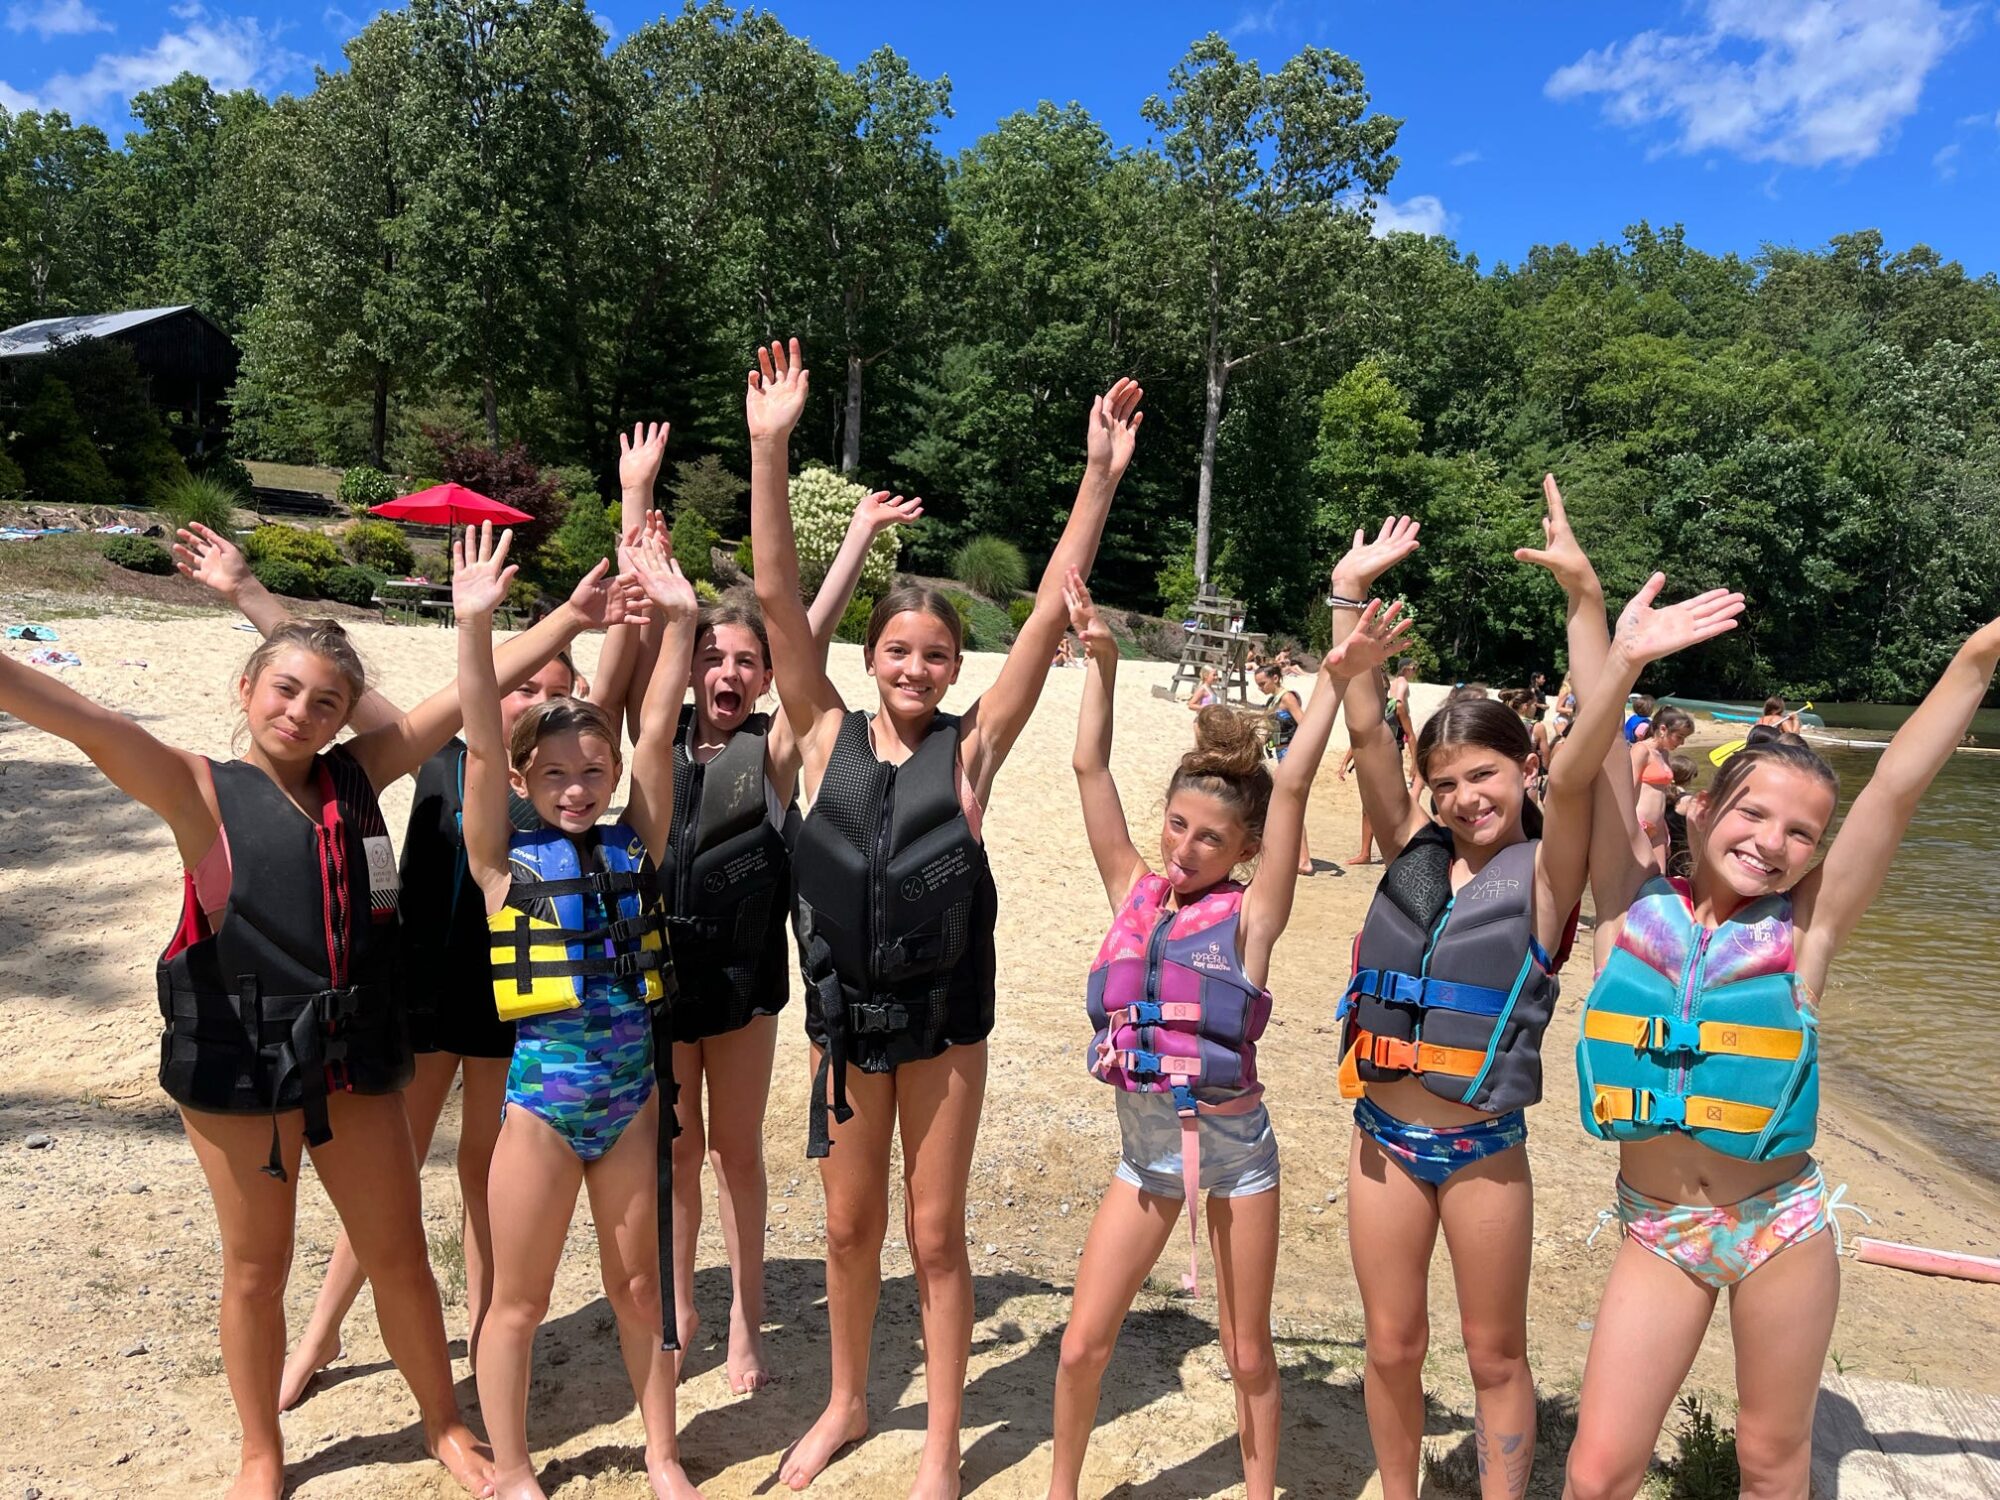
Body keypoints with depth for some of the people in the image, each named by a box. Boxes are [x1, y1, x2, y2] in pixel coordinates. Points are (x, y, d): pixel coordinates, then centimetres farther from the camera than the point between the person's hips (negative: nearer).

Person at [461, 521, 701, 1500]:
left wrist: (677, 618, -16)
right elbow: (479, 742, -19)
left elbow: (657, 730, -8)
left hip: (633, 1094, 2)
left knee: (640, 1286, 17)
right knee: (520, 1299, 14)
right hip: (540, 1096, -2)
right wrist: (474, 626, -29)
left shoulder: (635, 843, 0)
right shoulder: (503, 859, -7)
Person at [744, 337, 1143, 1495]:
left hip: (944, 1018, -2)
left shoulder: (970, 748, -6)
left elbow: (1052, 616, -12)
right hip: (845, 1011, 2)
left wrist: (1100, 477, -17)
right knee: (852, 1225, 18)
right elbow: (779, 597, -10)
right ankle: (847, 1404, 43)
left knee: (935, 1233, 11)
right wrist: (770, 450, -17)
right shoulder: (831, 736, -3)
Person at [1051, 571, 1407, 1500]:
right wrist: (1100, 659, -5)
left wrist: (1334, 678, -24)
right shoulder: (1133, 893, -2)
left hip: (1235, 1146, -3)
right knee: (1082, 1347, 7)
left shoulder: (1250, 914, -11)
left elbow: (1291, 789, -20)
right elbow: (1091, 769, -5)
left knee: (1248, 1355, 14)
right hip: (1145, 1149, 3)